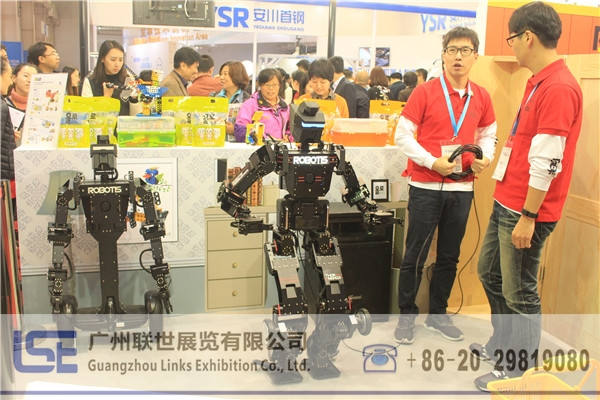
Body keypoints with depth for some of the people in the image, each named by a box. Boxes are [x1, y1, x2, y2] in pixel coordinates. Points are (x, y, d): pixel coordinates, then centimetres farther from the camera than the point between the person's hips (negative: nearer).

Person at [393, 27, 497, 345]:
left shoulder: (481, 97, 6)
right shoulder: (425, 92, -6)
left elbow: (488, 134, 19)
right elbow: (403, 136, -7)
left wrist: (484, 157, -2)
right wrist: (433, 162, -18)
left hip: (461, 188, 4)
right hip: (426, 187, -4)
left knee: (449, 257, 13)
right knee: (416, 256, 2)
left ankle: (437, 314, 29)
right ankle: (406, 317, 16)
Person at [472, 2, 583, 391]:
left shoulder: (559, 88, -20)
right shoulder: (538, 81, 12)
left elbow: (547, 163, -23)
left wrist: (527, 217, -21)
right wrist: (508, 204, 19)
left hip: (526, 211, -10)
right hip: (506, 202, 10)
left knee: (519, 292, 3)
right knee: (489, 272, 21)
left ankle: (519, 368, 21)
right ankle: (503, 344, 40)